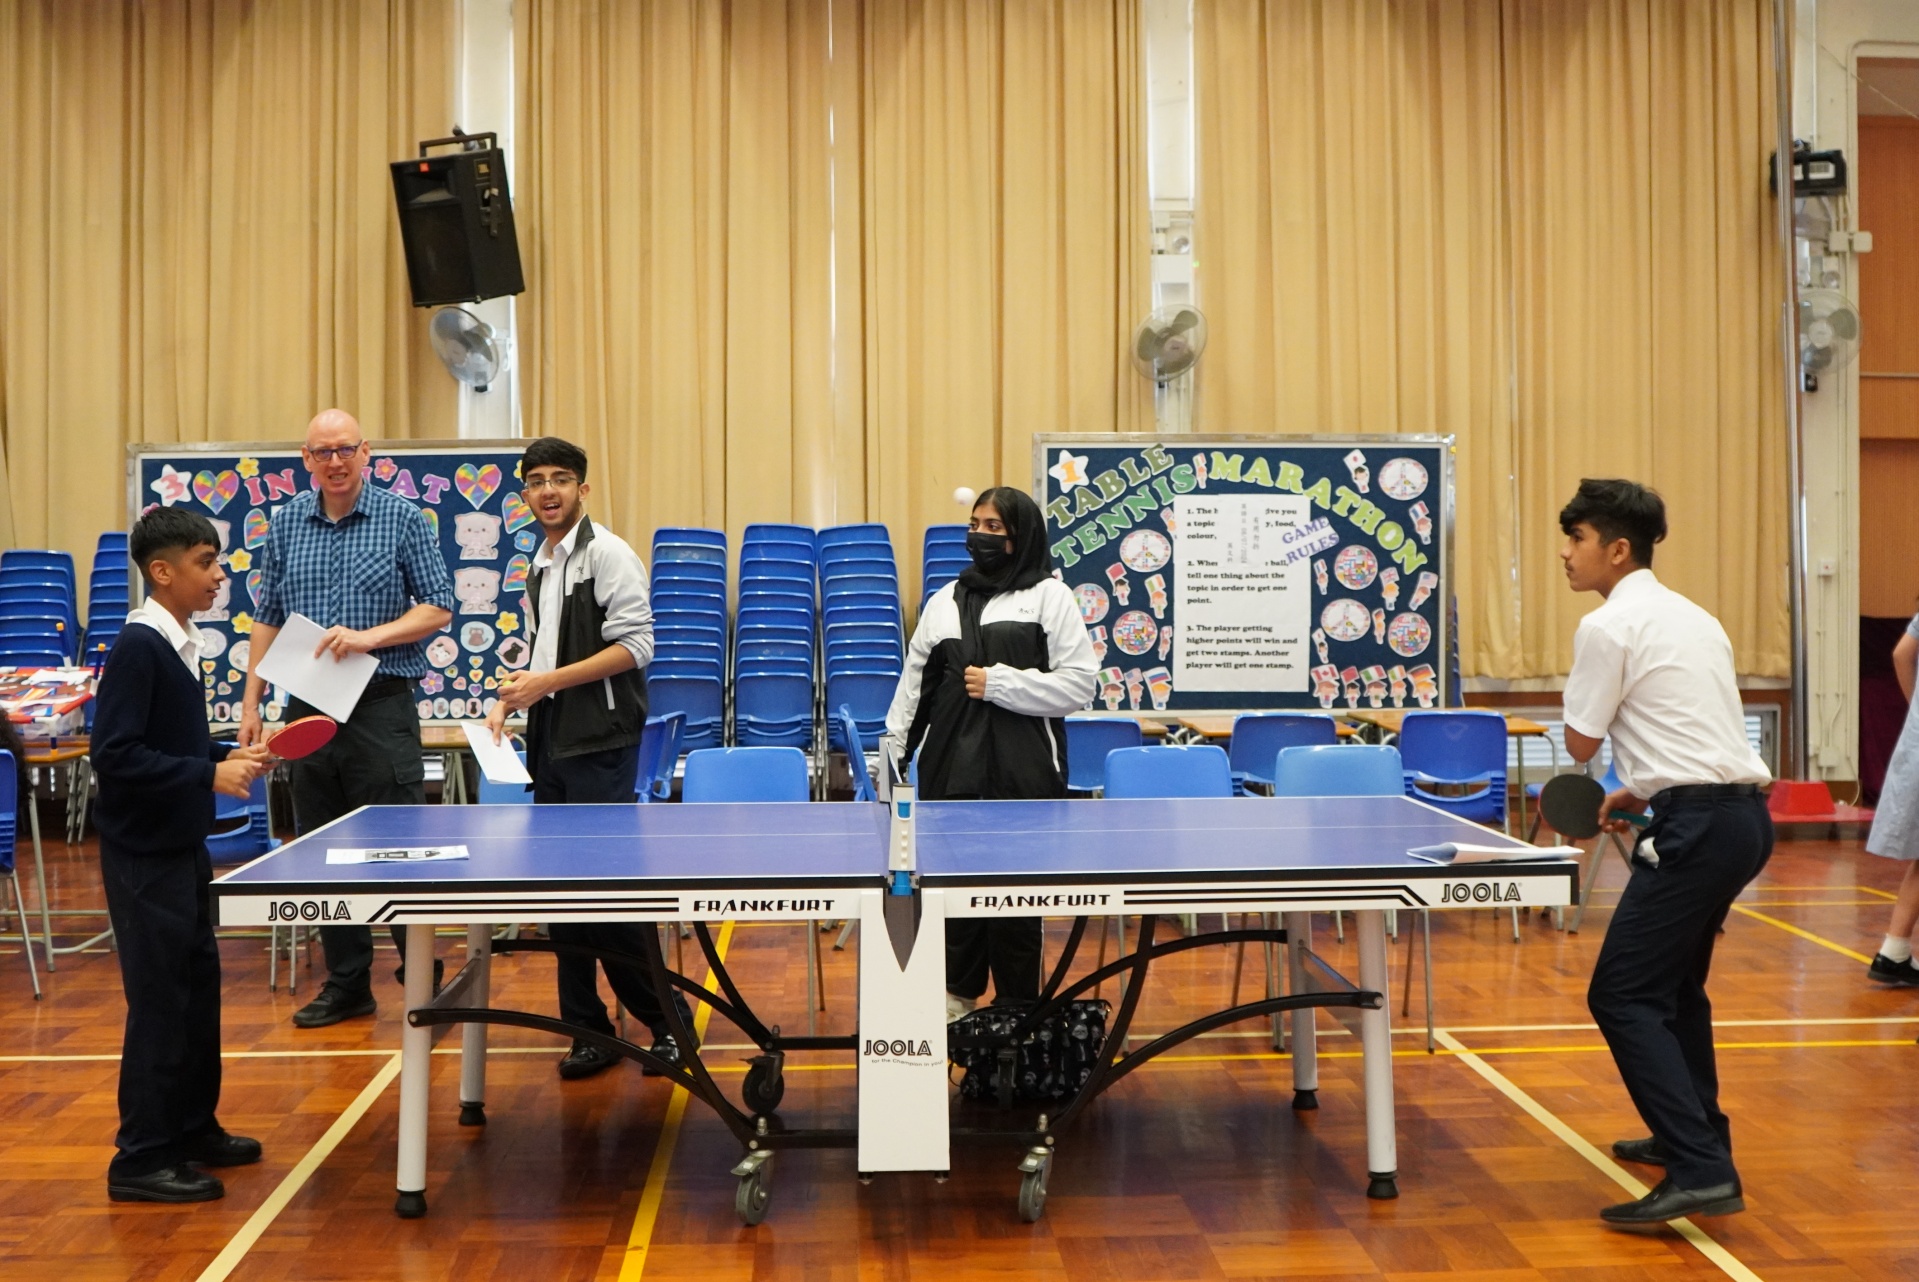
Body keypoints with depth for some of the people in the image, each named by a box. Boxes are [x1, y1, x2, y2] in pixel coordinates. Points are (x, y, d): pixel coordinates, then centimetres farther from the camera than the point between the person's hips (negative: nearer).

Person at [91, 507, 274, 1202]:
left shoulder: (179, 644, 9)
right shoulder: (138, 648, -18)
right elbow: (115, 754, -24)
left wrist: (229, 756, 6)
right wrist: (208, 774, -25)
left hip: (181, 847, 9)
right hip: (144, 856, -9)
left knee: (198, 987, 16)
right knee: (159, 1000, -3)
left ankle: (194, 1129, 29)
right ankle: (141, 1161, 8)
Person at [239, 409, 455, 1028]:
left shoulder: (401, 518, -1)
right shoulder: (286, 523, 9)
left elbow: (438, 608, -2)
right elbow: (267, 619, 14)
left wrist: (370, 637, -16)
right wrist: (251, 702, 8)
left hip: (382, 706, -4)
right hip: (309, 708, 4)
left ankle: (425, 981, 7)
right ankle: (346, 984, 20)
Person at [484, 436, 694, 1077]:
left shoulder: (607, 553, -8)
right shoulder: (538, 568, 17)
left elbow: (634, 646, -16)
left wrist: (548, 682, -17)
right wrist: (509, 704, 10)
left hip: (600, 744, -8)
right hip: (550, 743, 8)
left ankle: (667, 1019, 7)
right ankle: (588, 1029, 16)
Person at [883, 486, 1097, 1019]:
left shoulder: (1049, 596, 2)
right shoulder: (946, 600, 16)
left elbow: (1079, 684, -5)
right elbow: (914, 683, 17)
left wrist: (1000, 684, -10)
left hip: (1022, 776, -4)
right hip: (950, 769, 4)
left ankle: (1017, 1007, 13)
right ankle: (959, 993, 25)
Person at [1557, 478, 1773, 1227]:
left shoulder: (1608, 626, -9)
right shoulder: (1691, 617, 17)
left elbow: (1580, 744, -3)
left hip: (1700, 826, -10)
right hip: (1742, 814, 10)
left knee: (1622, 996, -8)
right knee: (1674, 983, 24)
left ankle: (1701, 1173, -15)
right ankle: (1694, 1134, 34)